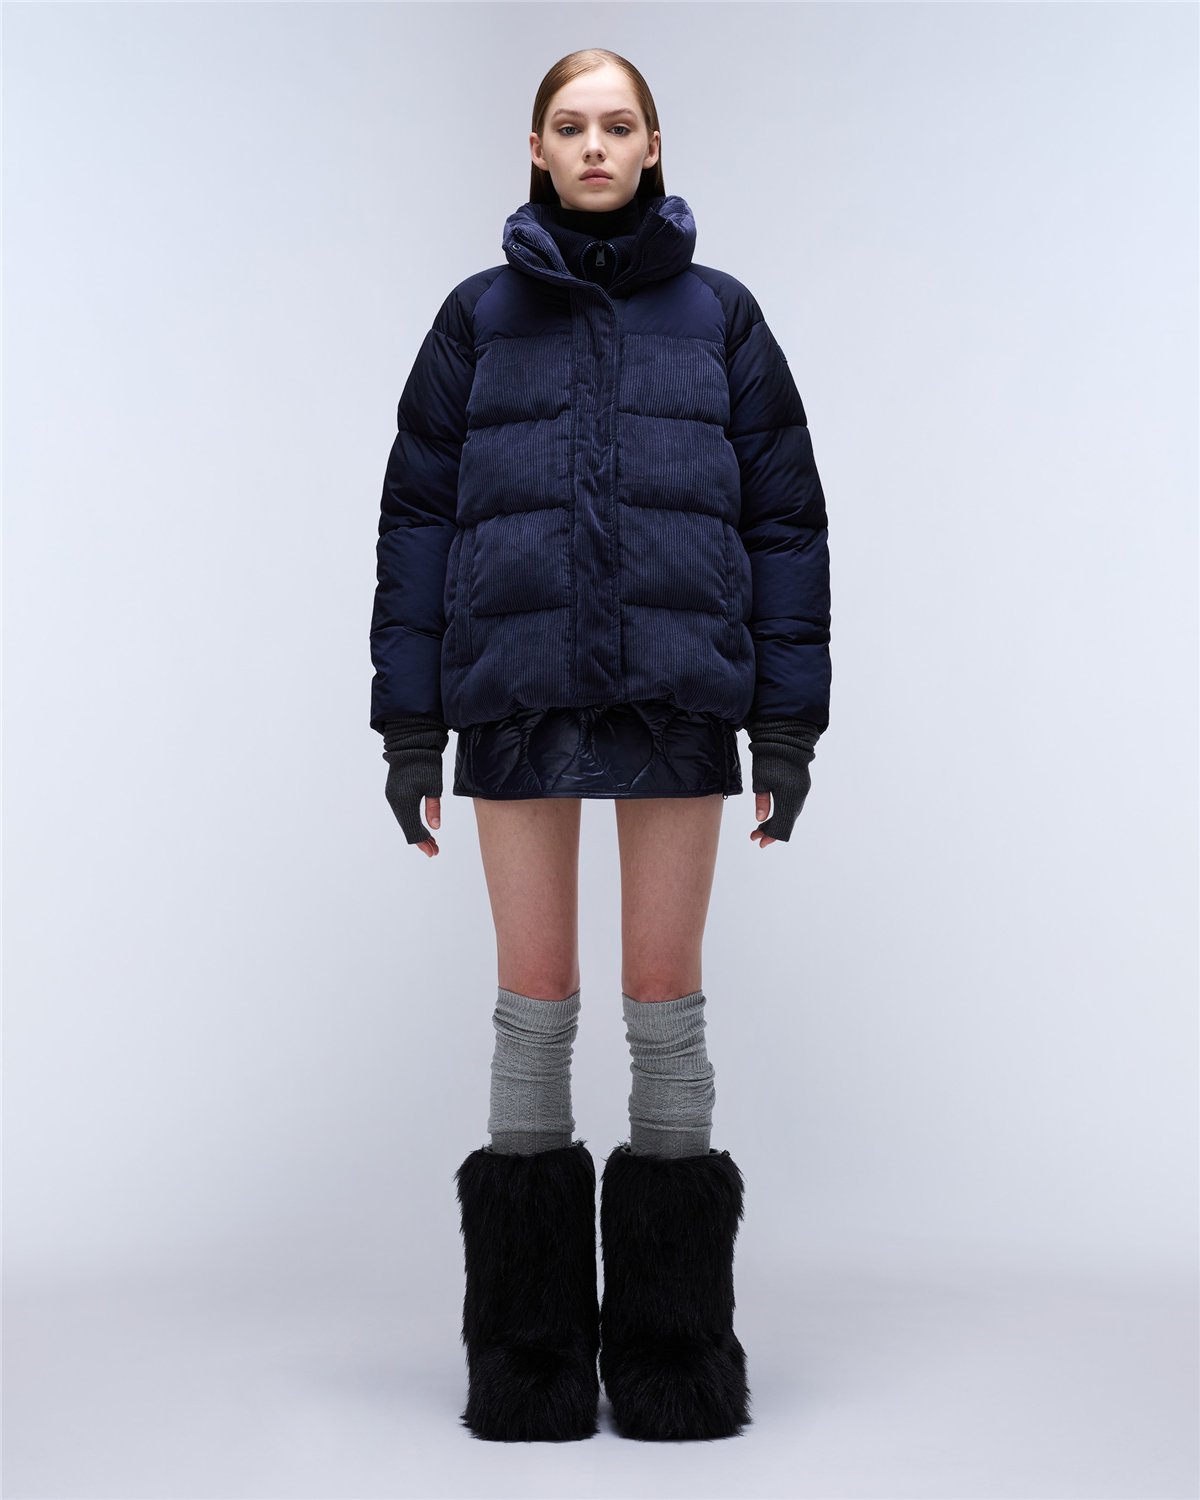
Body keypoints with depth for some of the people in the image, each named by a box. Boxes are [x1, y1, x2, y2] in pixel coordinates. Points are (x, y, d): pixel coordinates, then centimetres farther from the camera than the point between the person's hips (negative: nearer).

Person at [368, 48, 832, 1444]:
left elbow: (784, 515, 7)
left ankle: (673, 1345, 15)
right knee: (535, 992, 3)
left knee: (665, 990, 2)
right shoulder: (478, 317, 9)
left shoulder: (719, 314, 9)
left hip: (678, 686, 0)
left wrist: (788, 721, 1)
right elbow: (416, 514, 8)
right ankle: (531, 1351, 15)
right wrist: (408, 724, 2)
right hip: (518, 689, 0)